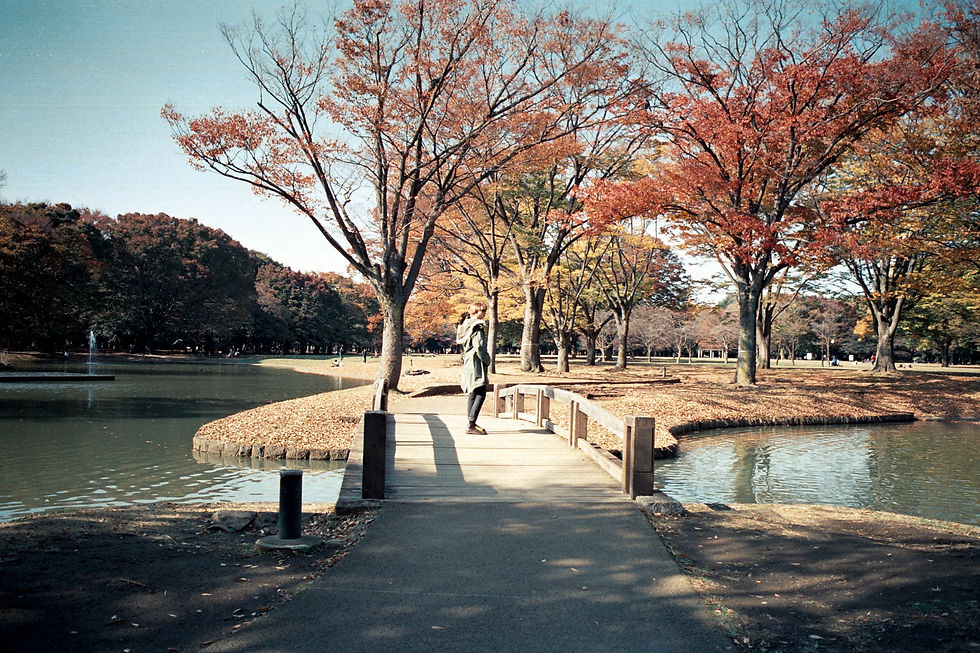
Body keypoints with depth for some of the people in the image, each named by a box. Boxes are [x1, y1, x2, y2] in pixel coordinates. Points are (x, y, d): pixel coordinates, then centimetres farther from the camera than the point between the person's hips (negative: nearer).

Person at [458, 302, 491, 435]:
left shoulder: (467, 326, 15)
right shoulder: (478, 327, -15)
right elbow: (479, 348, -21)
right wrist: (487, 360, -8)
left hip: (468, 363, 10)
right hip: (477, 364, -10)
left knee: (473, 393, 13)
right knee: (480, 394, -10)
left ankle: (471, 423, 16)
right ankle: (471, 425, -16)